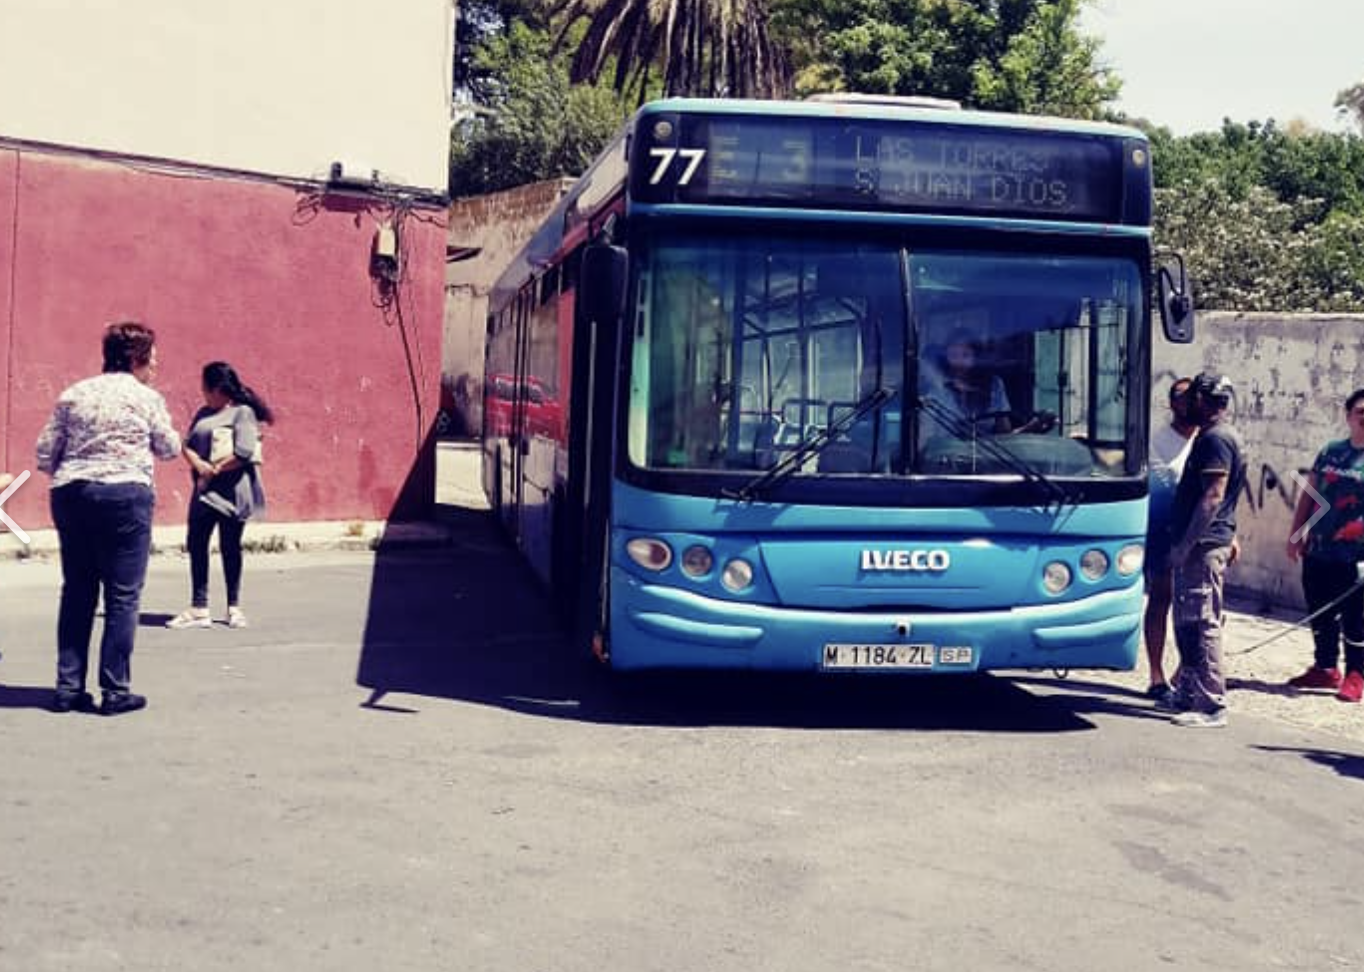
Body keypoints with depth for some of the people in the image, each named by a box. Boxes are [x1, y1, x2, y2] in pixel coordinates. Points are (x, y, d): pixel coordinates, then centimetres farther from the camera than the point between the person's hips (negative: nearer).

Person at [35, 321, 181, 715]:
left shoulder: (74, 394, 9)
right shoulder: (147, 398, -3)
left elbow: (45, 454, 8)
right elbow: (169, 449, 8)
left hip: (70, 496, 5)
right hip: (124, 496, -5)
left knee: (76, 592, 12)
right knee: (123, 596, 2)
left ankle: (68, 687, 14)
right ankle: (115, 691, 2)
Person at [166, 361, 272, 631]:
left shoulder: (243, 412, -7)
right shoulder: (204, 414, 15)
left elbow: (244, 452, -17)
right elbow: (188, 443, 9)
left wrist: (214, 470, -12)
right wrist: (198, 464, -11)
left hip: (231, 490, -6)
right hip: (203, 490, 7)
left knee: (230, 547, 2)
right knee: (196, 544, 2)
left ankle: (234, 607, 15)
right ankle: (198, 609, 8)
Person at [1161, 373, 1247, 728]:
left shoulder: (1215, 439, -14)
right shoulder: (1215, 436, 19)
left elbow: (1213, 497, -21)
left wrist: (1185, 544, -21)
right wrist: (1229, 537, 27)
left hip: (1203, 545, -11)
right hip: (1205, 543, 11)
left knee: (1202, 624, -9)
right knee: (1187, 623, 16)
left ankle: (1212, 706, -7)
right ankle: (1187, 694, 24)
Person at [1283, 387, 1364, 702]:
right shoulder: (1331, 451, 11)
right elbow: (1308, 494, 15)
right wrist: (1296, 533, 11)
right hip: (1317, 551, 5)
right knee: (1320, 614, 13)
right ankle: (1325, 668, 27)